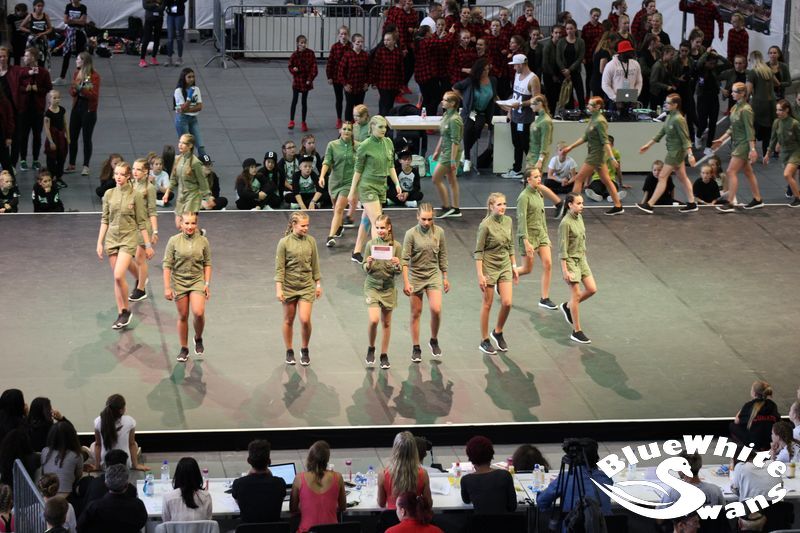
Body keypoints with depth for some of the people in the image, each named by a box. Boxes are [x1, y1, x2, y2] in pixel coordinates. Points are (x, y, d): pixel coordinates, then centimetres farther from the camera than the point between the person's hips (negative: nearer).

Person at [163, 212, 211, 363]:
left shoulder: (203, 241, -1)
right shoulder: (174, 241, -6)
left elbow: (207, 264, 7)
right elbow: (167, 265, -3)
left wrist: (207, 284, 2)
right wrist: (167, 287, -6)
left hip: (197, 281, 0)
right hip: (179, 282, 0)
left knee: (198, 312, -17)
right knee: (183, 316, 6)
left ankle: (198, 338, 11)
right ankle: (184, 349, 21)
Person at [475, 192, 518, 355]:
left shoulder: (508, 221, 3)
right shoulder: (486, 225, -15)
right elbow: (478, 251, -13)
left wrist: (514, 266, 14)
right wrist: (480, 275, -17)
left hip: (505, 266, 5)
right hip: (489, 267, -5)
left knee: (507, 303, -3)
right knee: (487, 304, 3)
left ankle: (498, 332, 22)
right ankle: (485, 341, 14)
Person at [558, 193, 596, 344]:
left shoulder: (579, 217, 5)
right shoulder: (565, 223, -20)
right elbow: (562, 248, -19)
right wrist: (565, 271, -20)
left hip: (581, 259, 8)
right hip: (570, 261, -8)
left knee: (592, 289, 5)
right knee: (576, 294, -4)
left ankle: (568, 307, 29)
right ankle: (577, 331, 5)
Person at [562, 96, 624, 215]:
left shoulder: (600, 121, -18)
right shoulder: (593, 119, 10)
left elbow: (605, 142, -22)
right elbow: (585, 137, 18)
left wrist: (612, 158, -26)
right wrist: (570, 147, 19)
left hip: (596, 155, -10)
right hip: (593, 153, 10)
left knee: (579, 179, -5)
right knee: (606, 180, 12)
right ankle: (618, 206, 16)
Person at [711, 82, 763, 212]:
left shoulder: (745, 110, -18)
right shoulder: (735, 107, 9)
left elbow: (749, 130, -20)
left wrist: (752, 149, -22)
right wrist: (721, 140, 14)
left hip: (744, 144, -9)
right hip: (737, 143, 9)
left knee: (731, 172, -11)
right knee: (748, 172, 14)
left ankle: (730, 203, -10)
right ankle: (757, 200, 22)